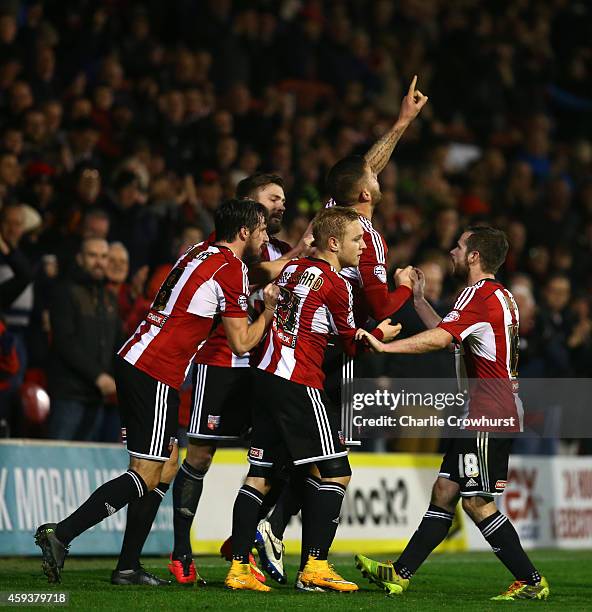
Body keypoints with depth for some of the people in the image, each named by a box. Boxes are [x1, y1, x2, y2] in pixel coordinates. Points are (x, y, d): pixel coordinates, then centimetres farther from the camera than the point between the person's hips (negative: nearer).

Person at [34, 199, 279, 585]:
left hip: (134, 362, 9)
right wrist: (269, 311, 12)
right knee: (146, 476, -8)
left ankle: (129, 568, 11)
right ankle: (60, 535, -16)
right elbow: (241, 344, -4)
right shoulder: (230, 271, -9)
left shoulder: (201, 252, 16)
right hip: (155, 375, -9)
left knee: (166, 466, 13)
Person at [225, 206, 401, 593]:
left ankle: (239, 567, 5)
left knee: (259, 476, 8)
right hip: (300, 386, -8)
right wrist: (381, 335, 20)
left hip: (266, 376, 8)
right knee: (336, 474, -2)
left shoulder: (292, 269, 13)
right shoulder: (335, 285, -8)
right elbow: (352, 344, 3)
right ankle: (315, 566, -6)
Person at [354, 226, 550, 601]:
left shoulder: (480, 293, -13)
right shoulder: (502, 296, 18)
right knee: (445, 492, 9)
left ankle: (531, 581, -5)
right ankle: (400, 574, 10)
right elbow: (449, 335, 25)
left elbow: (439, 339, -26)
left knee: (477, 502, -9)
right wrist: (417, 298, 27)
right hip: (481, 415, 10)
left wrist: (383, 346, -25)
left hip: (491, 414, -10)